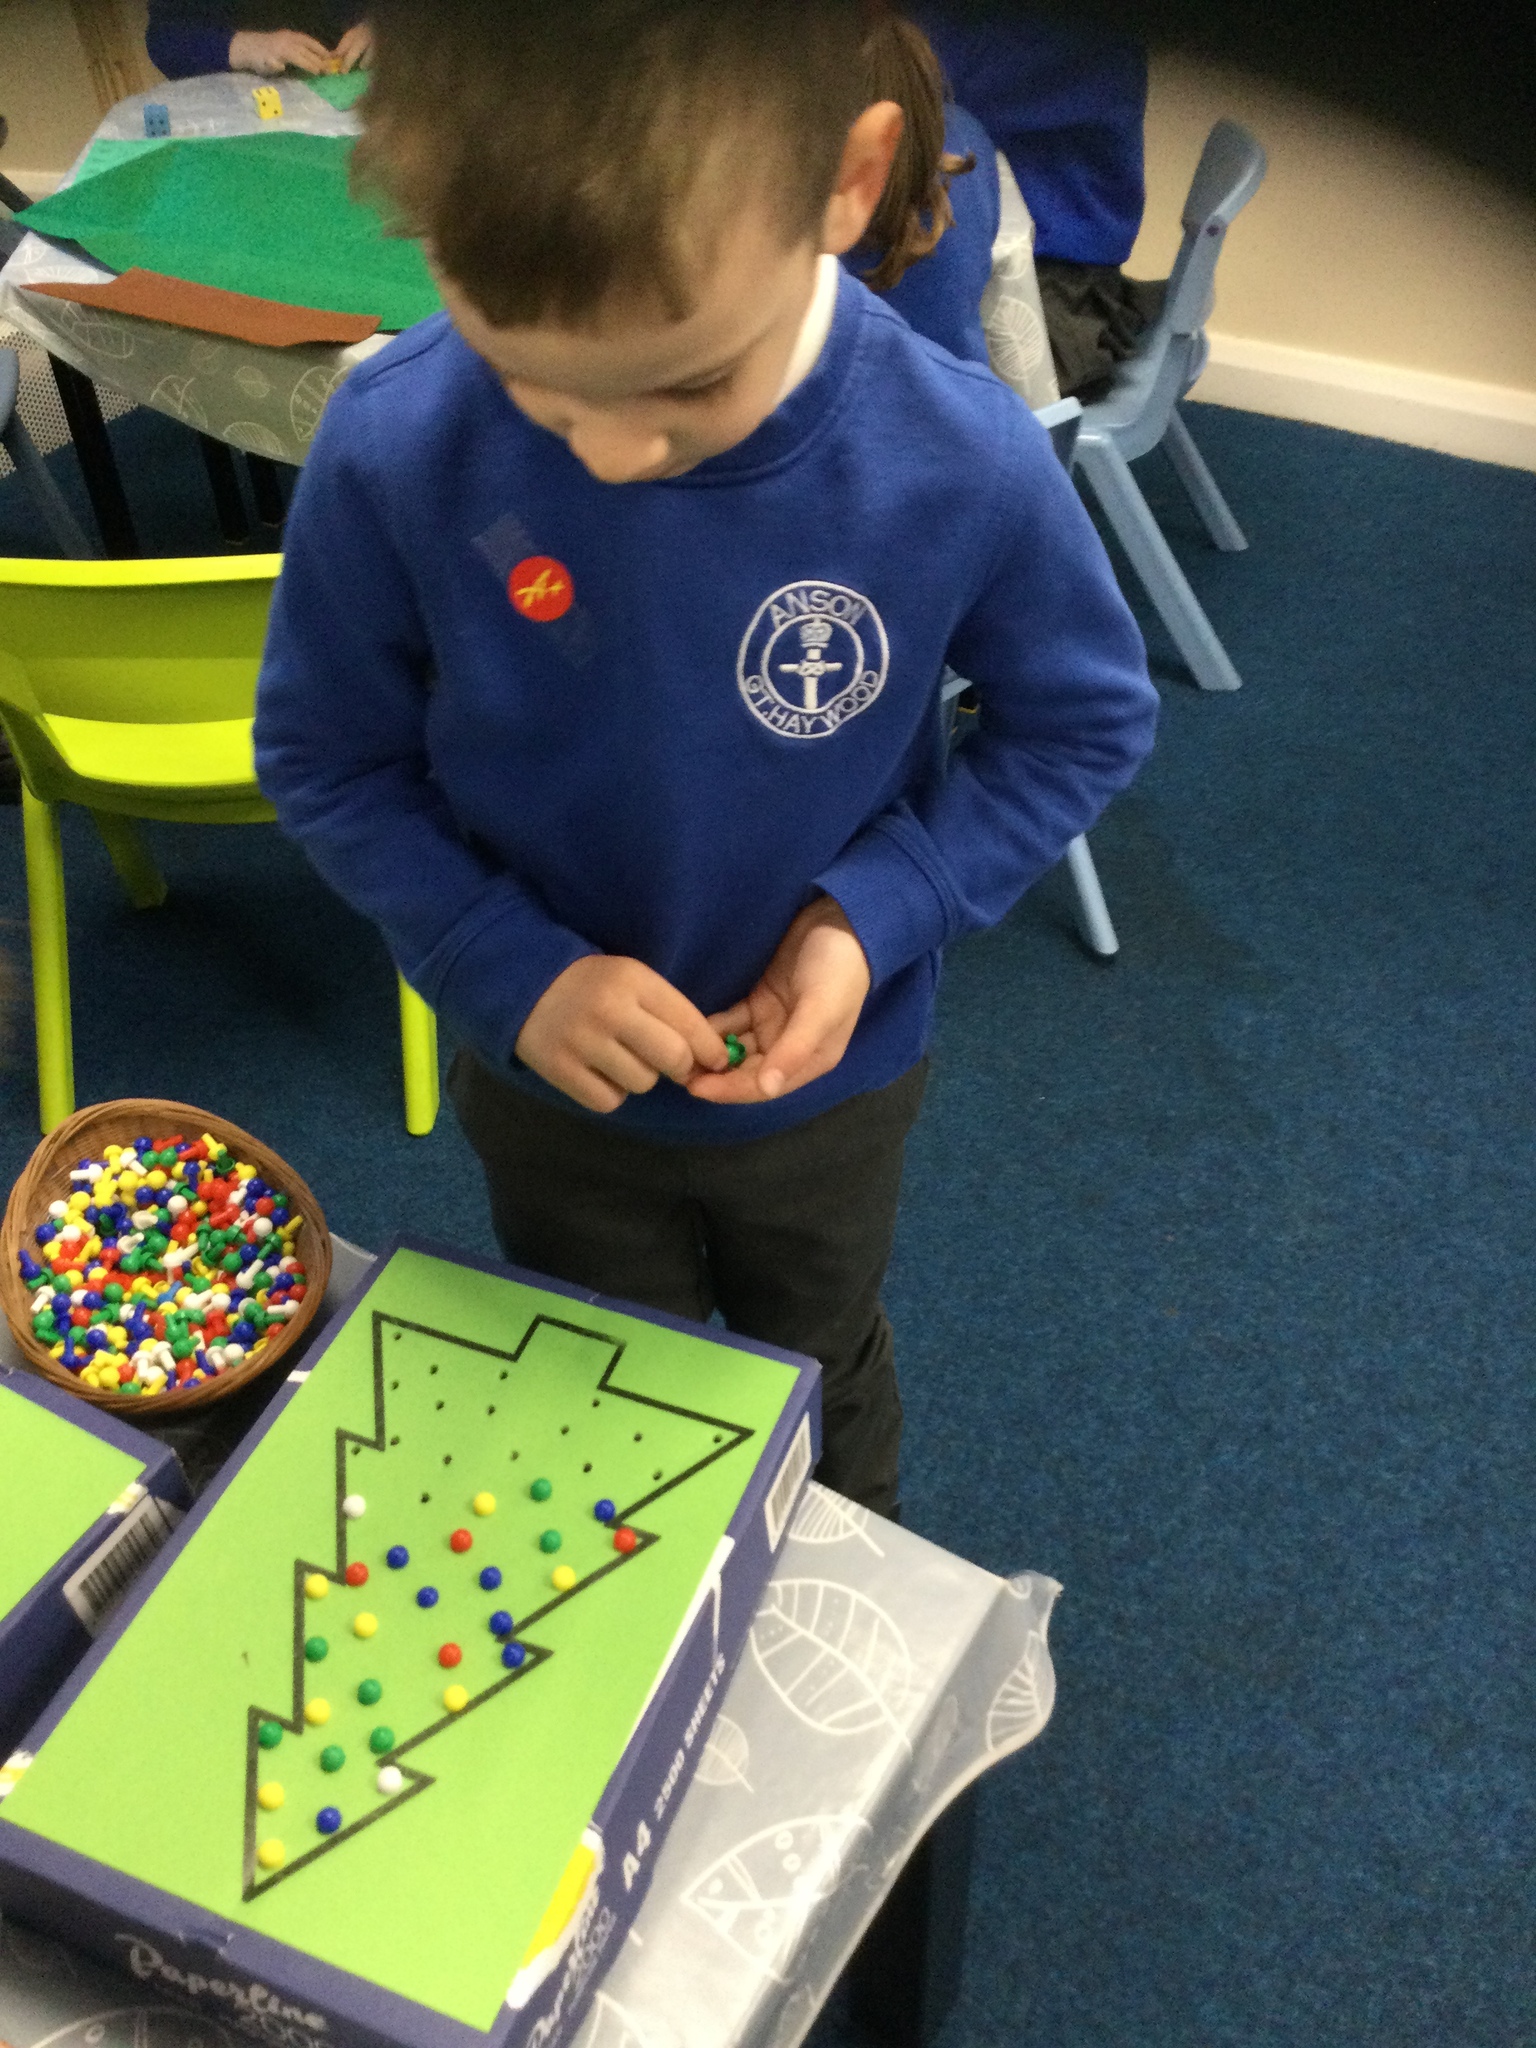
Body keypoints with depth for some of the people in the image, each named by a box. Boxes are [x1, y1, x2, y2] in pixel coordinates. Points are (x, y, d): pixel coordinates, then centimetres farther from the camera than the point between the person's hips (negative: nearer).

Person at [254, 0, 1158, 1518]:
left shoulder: (965, 466, -29)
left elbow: (1084, 724, -10)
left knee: (822, 1382, 31)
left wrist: (877, 914, -24)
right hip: (551, 1081, 0)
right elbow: (324, 763, -12)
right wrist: (509, 971, -26)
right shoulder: (392, 452, -28)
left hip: (831, 1077, 0)